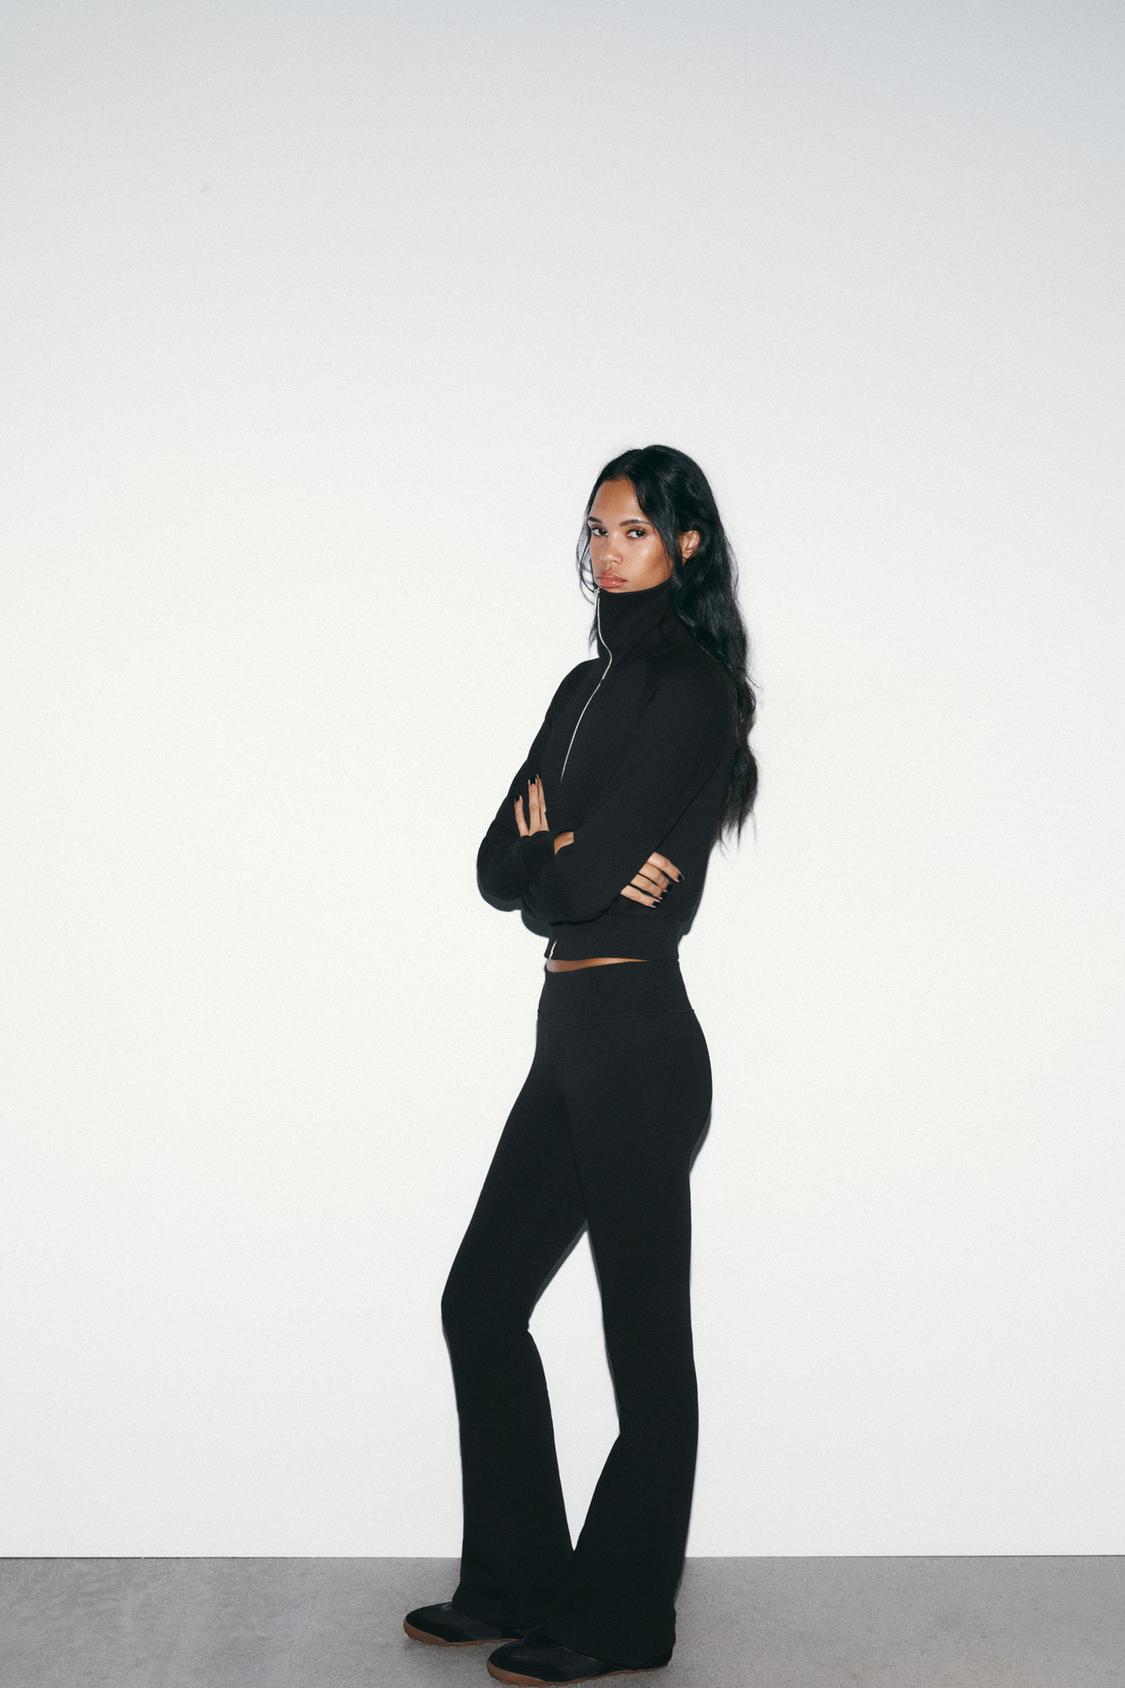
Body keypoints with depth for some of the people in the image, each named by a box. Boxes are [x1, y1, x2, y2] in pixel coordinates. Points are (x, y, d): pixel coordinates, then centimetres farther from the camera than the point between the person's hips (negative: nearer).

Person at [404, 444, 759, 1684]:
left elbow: (575, 872, -20)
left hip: (634, 1036, -9)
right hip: (572, 1032, 9)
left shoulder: (692, 688, -11)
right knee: (481, 1300, 14)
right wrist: (572, 862, -11)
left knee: (643, 1336, 4)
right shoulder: (588, 686, 15)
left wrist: (550, 859, 0)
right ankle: (517, 1580, 27)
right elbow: (498, 866, 7)